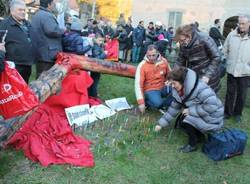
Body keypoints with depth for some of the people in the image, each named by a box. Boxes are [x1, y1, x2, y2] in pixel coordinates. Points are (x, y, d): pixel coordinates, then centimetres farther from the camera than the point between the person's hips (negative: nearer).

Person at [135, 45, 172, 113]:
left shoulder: (164, 61, -3)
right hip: (150, 90, -5)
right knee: (157, 103, -33)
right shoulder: (142, 65, -15)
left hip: (163, 88, 5)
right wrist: (141, 102, -25)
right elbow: (138, 84, -18)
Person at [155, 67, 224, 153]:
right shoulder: (180, 90, -2)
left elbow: (212, 105, -34)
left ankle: (192, 145, 0)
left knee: (185, 122, -21)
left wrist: (191, 110, -28)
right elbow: (174, 107, 6)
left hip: (212, 119, -9)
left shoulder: (199, 88, -30)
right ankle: (200, 135, 19)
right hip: (200, 114, 9)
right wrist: (161, 123, 4)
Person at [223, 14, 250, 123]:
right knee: (230, 92, 14)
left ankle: (238, 113, 31)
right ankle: (228, 112, 29)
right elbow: (225, 51, 6)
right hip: (231, 70, 1)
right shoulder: (231, 35, -2)